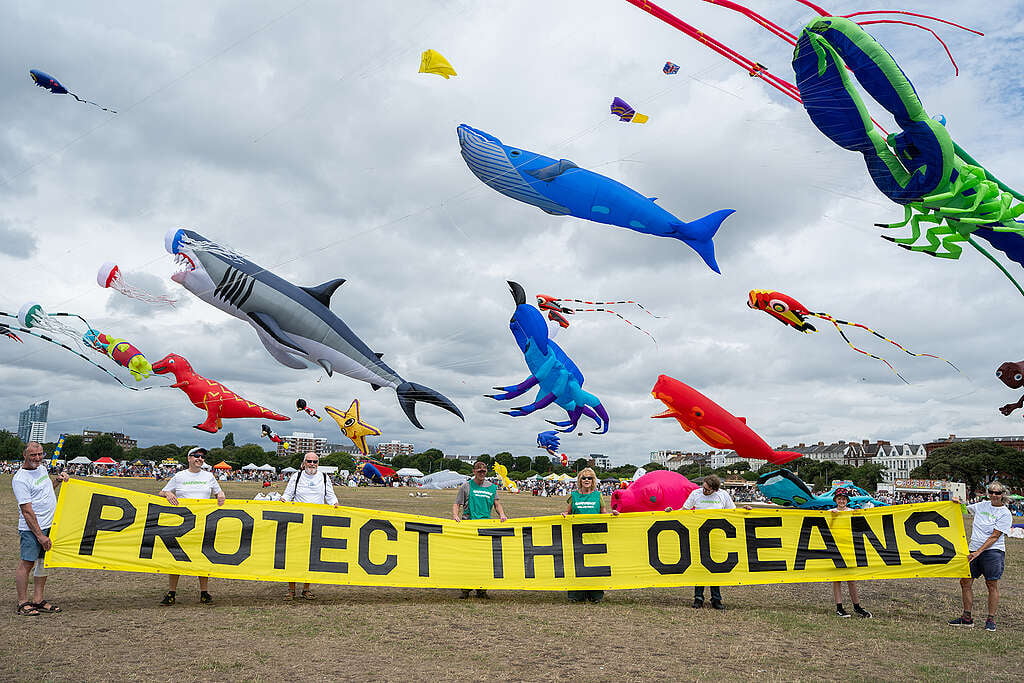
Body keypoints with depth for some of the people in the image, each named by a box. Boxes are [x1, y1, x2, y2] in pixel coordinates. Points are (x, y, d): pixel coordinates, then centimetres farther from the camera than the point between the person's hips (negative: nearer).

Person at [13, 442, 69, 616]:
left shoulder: (42, 468, 9)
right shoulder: (20, 479, -15)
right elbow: (27, 511, -17)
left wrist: (58, 480, 11)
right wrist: (40, 535, -19)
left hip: (49, 525, 8)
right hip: (32, 528, -8)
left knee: (44, 562, 11)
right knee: (27, 563, -3)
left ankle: (38, 600, 18)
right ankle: (23, 603, 6)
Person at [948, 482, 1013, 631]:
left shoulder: (1005, 514, -5)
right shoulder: (982, 505, 11)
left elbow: (995, 536, -11)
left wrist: (978, 552, -17)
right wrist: (957, 503, 6)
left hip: (993, 551, -5)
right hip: (973, 550, 5)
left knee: (992, 585, -1)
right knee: (965, 582, 4)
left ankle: (991, 619, 10)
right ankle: (967, 617, 14)